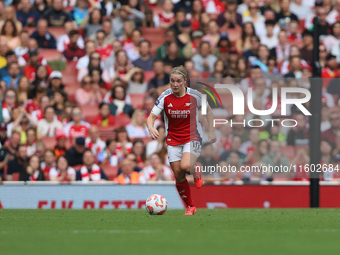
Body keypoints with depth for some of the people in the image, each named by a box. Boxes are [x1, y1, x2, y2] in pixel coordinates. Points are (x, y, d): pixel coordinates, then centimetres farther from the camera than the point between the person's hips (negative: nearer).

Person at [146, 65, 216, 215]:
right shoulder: (165, 97, -9)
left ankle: (196, 172, 9)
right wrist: (151, 128, -33)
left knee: (186, 166, -28)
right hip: (173, 140, 3)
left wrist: (211, 131, 6)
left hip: (192, 138, -2)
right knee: (178, 176, 1)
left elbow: (208, 110, 8)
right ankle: (190, 207, 17)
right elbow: (152, 116, -11)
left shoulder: (194, 95, -10)